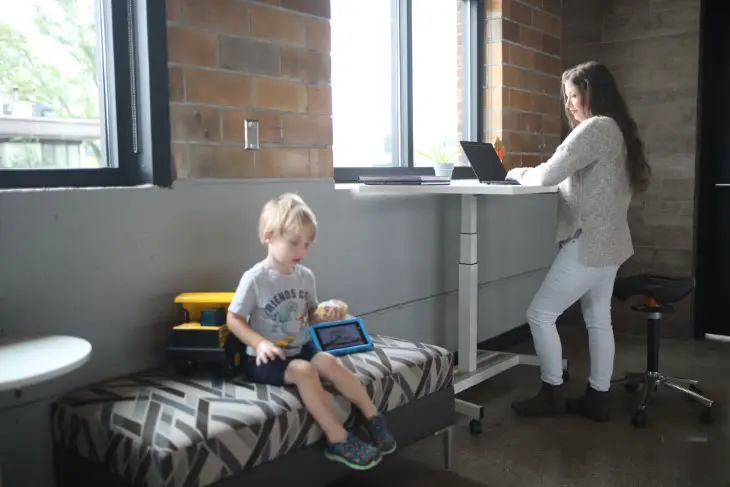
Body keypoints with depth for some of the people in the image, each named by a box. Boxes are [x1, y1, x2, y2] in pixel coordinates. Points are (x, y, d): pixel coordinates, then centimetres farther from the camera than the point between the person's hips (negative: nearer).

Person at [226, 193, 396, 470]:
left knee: (329, 362, -23)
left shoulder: (305, 276, 4)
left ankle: (372, 417, -13)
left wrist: (327, 317, -7)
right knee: (304, 371, -31)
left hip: (300, 349, 5)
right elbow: (233, 319, -11)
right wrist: (260, 343, -24)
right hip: (266, 359, -5)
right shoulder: (255, 279, -14)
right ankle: (338, 439, -28)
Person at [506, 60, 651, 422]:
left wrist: (519, 173, 0)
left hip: (588, 244, -10)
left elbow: (548, 175, -20)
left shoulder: (595, 127, -15)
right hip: (608, 243, 10)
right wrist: (533, 173, 7)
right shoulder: (618, 128, 16)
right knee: (598, 320, 12)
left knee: (540, 314, -2)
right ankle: (597, 398, 20)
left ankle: (552, 394, 8)